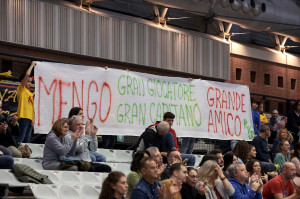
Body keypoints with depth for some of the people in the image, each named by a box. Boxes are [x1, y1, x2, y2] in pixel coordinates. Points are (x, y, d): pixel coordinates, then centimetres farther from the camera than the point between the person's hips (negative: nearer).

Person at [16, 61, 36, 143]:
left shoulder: (30, 93, 21)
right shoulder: (21, 89, 1)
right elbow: (27, 74, -8)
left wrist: (33, 118, 7)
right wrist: (32, 65, 3)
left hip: (30, 118, 8)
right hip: (23, 116, -8)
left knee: (27, 138, 8)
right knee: (21, 136, -14)